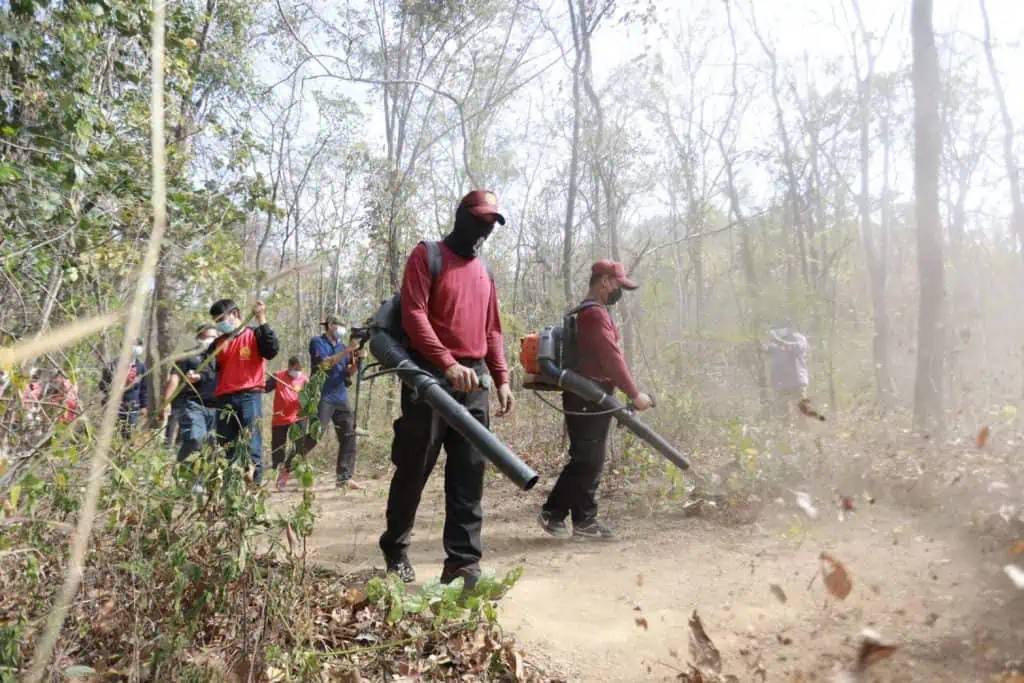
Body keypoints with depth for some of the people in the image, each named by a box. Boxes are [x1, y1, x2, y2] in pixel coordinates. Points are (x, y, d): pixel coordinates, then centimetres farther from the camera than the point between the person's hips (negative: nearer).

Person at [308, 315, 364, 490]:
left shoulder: (342, 345, 16)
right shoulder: (317, 342, 1)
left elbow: (348, 372, 13)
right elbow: (325, 363, -15)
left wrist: (356, 360, -5)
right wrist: (347, 350, -19)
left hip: (341, 398, 6)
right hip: (322, 397, -6)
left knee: (349, 436, 0)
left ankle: (344, 477, 3)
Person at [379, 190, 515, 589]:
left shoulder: (484, 272, 19)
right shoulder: (426, 256, 0)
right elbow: (413, 315, -12)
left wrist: (502, 379, 11)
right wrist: (448, 363, -22)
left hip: (474, 383, 6)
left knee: (469, 475, 2)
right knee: (414, 469, 3)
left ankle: (463, 561, 7)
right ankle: (395, 549, 21)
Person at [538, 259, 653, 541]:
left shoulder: (589, 313, 19)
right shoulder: (595, 313, -15)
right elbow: (612, 359, -20)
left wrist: (628, 393, 21)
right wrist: (634, 394, -15)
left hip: (589, 399, 11)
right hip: (588, 400, -11)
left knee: (589, 462, 12)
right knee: (587, 462, -4)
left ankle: (585, 520, 17)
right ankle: (553, 512, 6)